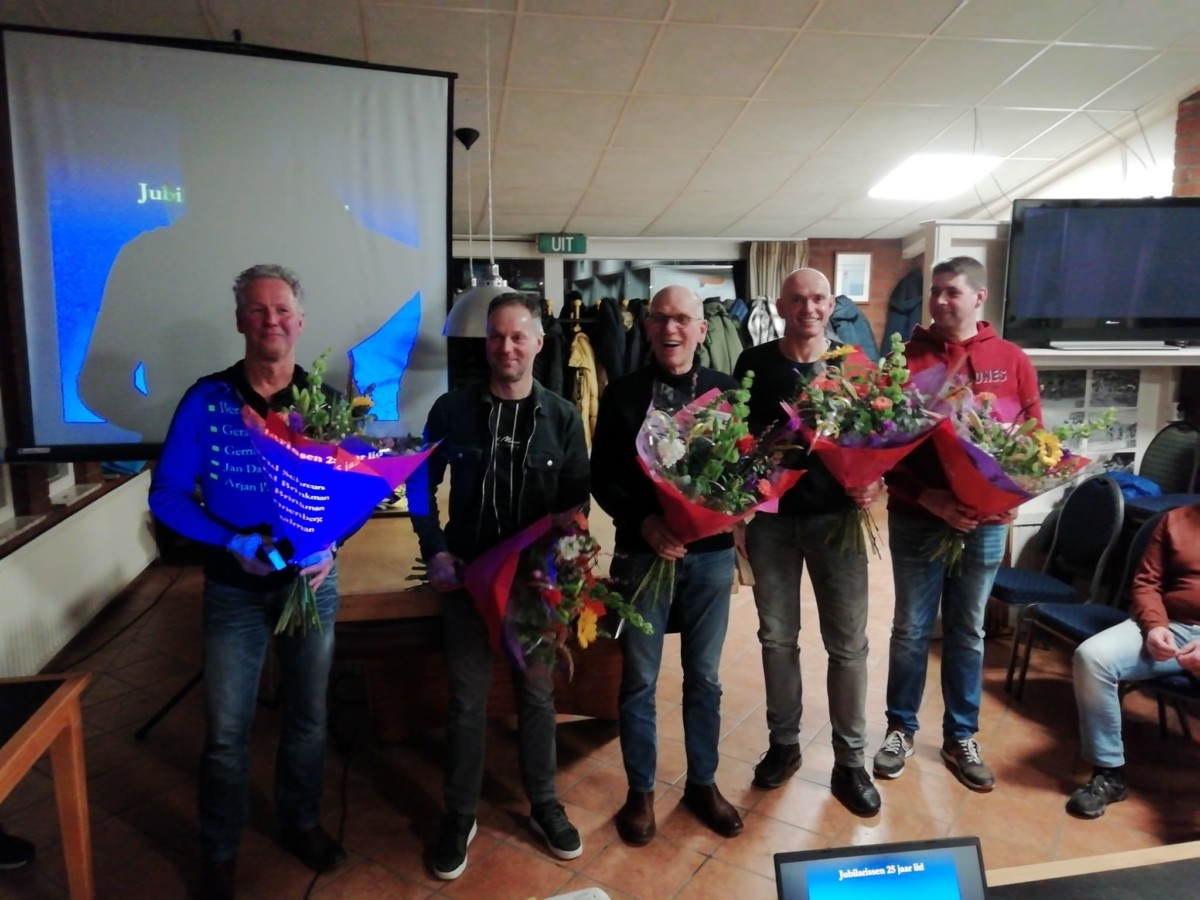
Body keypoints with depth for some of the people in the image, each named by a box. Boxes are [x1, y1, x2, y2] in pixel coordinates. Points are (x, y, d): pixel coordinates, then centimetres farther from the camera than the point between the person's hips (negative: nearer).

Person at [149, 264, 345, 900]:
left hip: (312, 581, 2)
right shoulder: (206, 400, -10)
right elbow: (167, 494, -8)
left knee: (308, 716, 17)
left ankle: (301, 824, 41)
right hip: (234, 588, -1)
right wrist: (235, 543, -21)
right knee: (226, 730, 9)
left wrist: (331, 544, -17)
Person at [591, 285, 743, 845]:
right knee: (639, 679, 9)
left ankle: (702, 783, 34)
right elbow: (602, 476, -4)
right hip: (642, 552, -1)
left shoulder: (726, 392, 2)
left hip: (711, 552, 2)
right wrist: (643, 521, -18)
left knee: (704, 676, 15)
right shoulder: (622, 394, -2)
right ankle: (640, 791, 28)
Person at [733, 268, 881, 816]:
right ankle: (783, 744, 31)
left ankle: (850, 762, 22)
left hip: (836, 515, 0)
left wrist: (874, 482, -13)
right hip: (771, 516, 1)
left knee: (848, 642, 6)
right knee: (777, 636, 12)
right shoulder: (755, 363, 0)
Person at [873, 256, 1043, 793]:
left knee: (967, 633, 14)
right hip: (916, 519, -2)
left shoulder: (1012, 360, 2)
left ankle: (961, 738, 30)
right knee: (911, 629, 10)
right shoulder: (906, 359, -4)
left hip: (985, 521, 2)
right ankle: (900, 729, 27)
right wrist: (927, 497, -18)